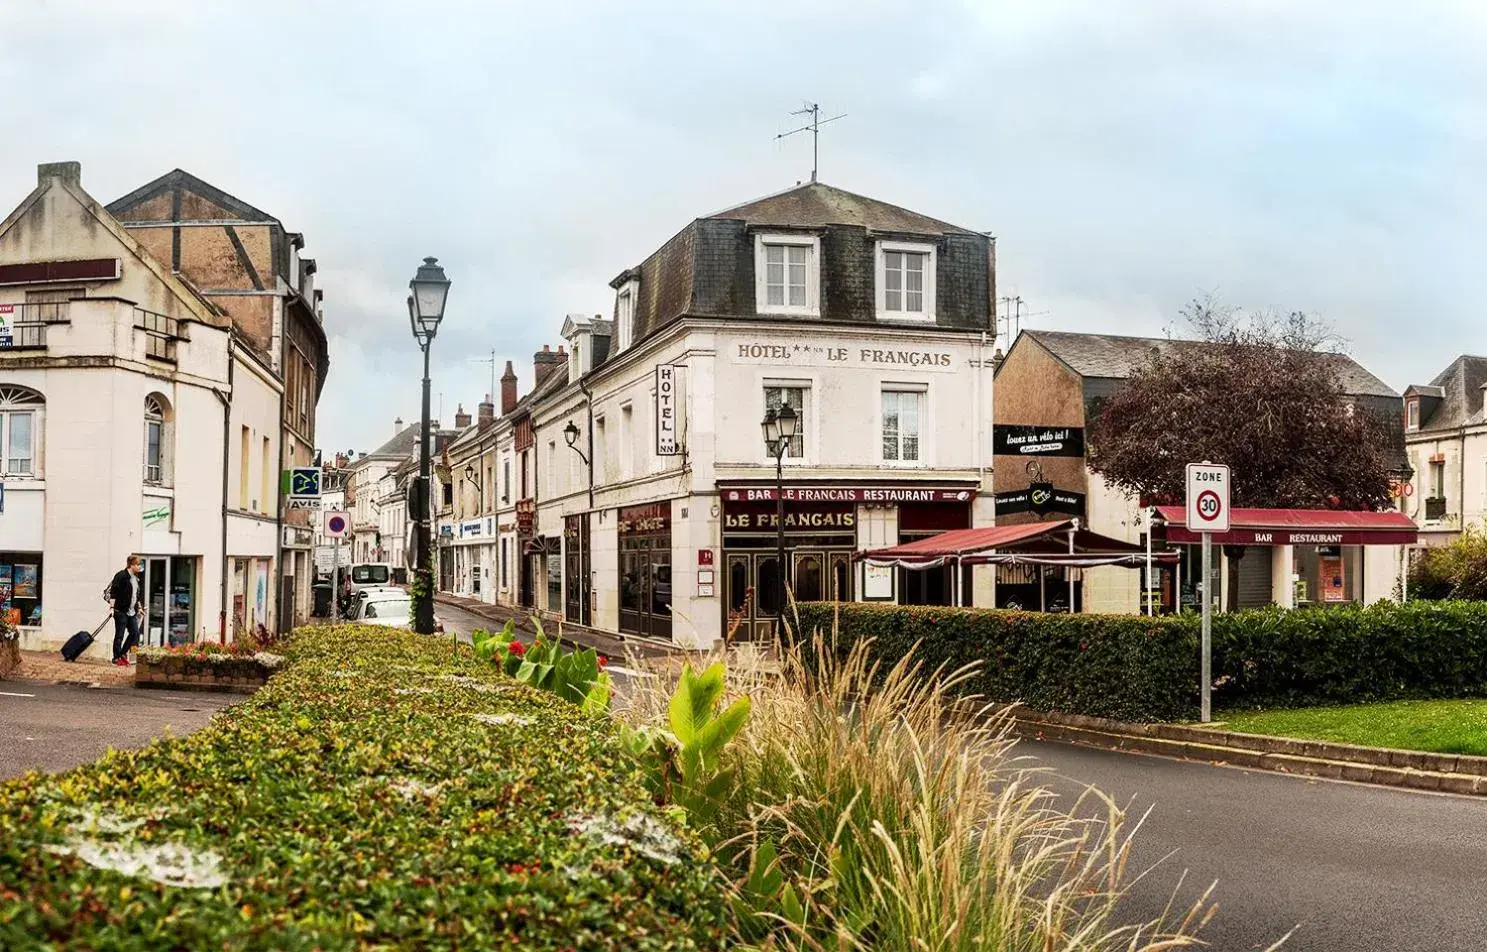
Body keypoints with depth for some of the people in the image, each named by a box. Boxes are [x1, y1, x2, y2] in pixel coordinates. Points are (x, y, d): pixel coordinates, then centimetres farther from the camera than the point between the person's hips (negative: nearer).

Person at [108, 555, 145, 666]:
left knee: (135, 633, 3)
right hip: (121, 611, -8)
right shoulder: (121, 576, -11)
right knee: (119, 635, 0)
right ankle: (117, 658, 9)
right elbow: (113, 590, -13)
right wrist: (112, 603, -18)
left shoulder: (136, 578, 15)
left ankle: (123, 654, 17)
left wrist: (139, 608, 22)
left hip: (132, 612, 8)